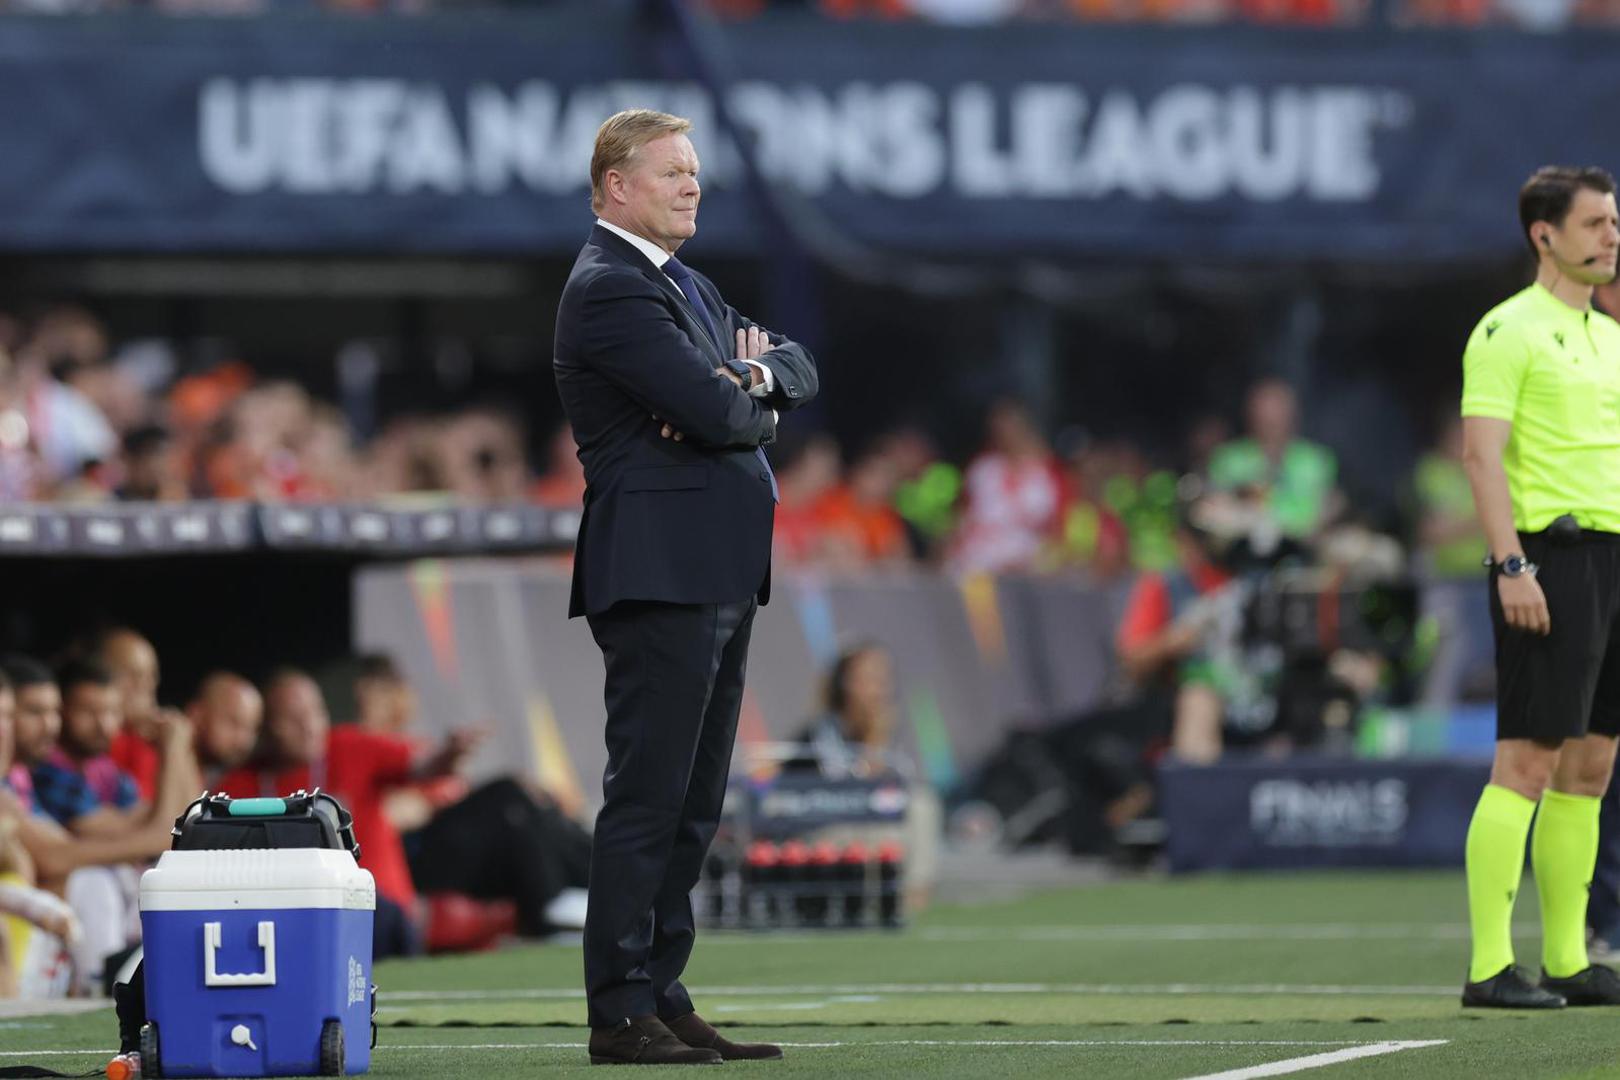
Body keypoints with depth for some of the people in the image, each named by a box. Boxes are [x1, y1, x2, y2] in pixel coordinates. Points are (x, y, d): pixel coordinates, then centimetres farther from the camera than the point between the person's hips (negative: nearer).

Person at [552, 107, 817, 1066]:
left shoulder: (686, 286, 21)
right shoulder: (610, 289, -11)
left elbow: (797, 374, 16)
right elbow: (716, 413, -20)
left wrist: (754, 372, -6)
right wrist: (753, 401, 2)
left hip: (719, 578, 10)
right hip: (661, 573, -10)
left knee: (692, 805, 11)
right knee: (647, 797, -8)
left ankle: (663, 997, 15)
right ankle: (620, 1014, -7)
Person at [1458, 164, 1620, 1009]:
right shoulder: (1510, 331, -6)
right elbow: (1482, 452, -13)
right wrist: (1511, 564, -21)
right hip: (1551, 557, -8)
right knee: (1527, 762, -10)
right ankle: (1489, 966, -10)